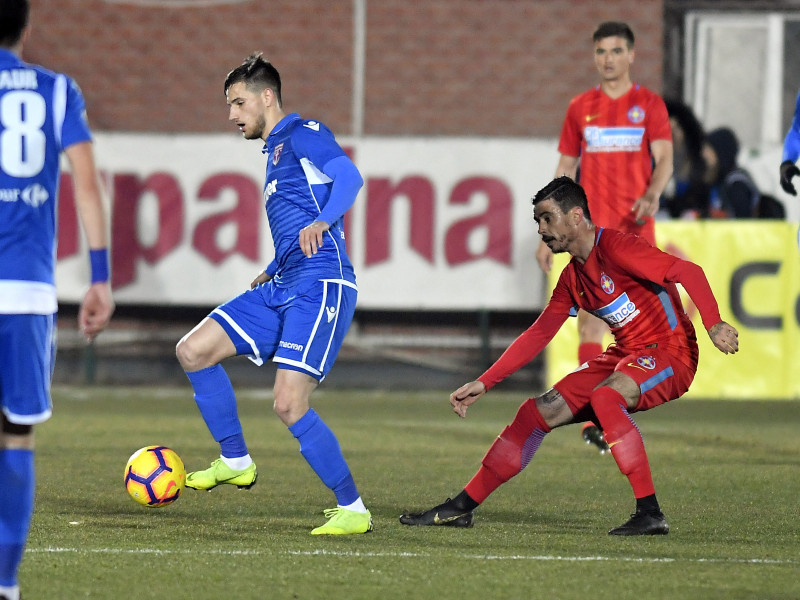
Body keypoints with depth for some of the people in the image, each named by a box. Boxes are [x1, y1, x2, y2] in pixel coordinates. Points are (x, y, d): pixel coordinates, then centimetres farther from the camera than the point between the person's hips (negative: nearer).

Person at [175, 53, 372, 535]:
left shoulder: (302, 133, -4)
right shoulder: (275, 151, 25)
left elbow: (349, 176, -22)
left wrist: (321, 222, -39)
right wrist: (273, 272, 36)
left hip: (321, 287, -10)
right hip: (283, 289, 10)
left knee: (290, 405, -18)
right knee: (194, 351, 4)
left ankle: (353, 510, -6)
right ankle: (236, 462, 14)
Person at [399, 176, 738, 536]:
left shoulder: (615, 248, -16)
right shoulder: (571, 279, 11)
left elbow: (689, 272, -23)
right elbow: (537, 336, 16)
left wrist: (714, 325, -37)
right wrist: (483, 384, 12)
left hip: (670, 353, -9)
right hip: (626, 355, 9)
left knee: (604, 397, -36)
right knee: (539, 412, 2)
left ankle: (650, 514, -32)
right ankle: (461, 508, 11)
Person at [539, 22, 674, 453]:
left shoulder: (649, 105, 6)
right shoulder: (580, 108, 11)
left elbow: (664, 160, -3)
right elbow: (564, 171, 14)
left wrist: (652, 195, -25)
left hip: (636, 224, 0)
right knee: (591, 314, -11)